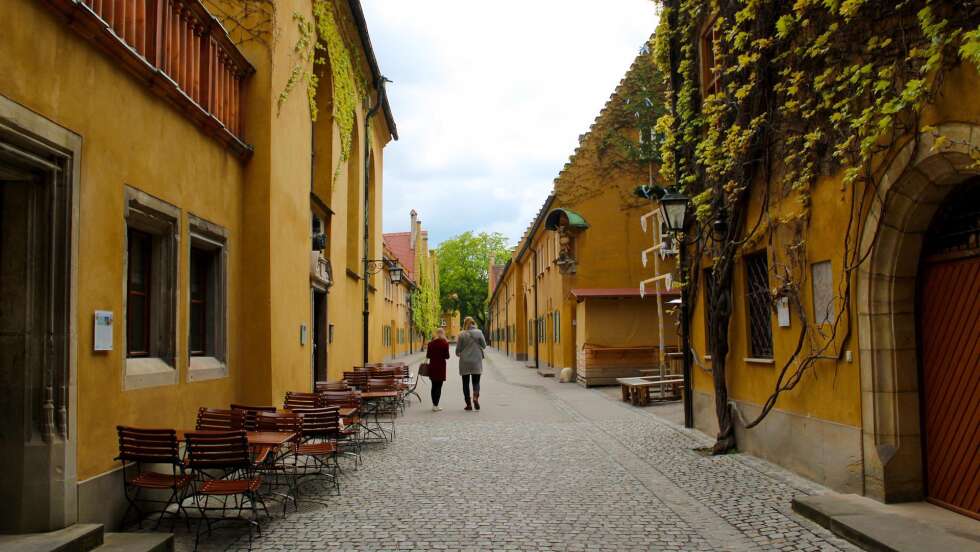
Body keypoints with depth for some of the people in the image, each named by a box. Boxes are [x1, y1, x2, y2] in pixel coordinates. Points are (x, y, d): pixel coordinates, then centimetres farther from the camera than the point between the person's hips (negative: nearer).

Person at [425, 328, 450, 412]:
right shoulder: (445, 343, -9)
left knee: (434, 386, 15)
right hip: (441, 367, -4)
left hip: (432, 367, 4)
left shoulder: (431, 343, 0)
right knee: (439, 387, 0)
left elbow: (428, 356, 2)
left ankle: (434, 404, 18)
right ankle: (436, 406, -5)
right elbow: (447, 356, -9)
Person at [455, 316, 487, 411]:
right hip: (476, 361, 1)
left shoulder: (462, 334, -5)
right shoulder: (478, 332, -4)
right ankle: (476, 397, -19)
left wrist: (458, 354, 20)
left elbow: (458, 348, -2)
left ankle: (469, 404, 7)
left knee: (466, 383, 8)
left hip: (464, 361, 0)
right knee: (476, 381, 8)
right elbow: (484, 345, 1)